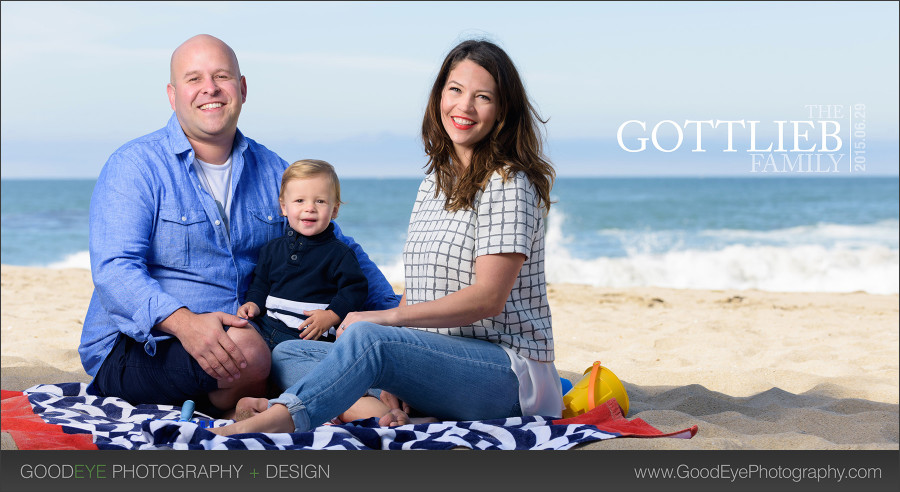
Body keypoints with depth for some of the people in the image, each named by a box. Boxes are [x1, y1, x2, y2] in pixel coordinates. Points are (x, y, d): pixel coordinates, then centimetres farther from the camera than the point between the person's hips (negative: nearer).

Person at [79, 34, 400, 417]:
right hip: (134, 351, -5)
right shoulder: (135, 166, -4)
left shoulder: (271, 171, 13)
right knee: (248, 353, -35)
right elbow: (114, 270, -17)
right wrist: (182, 321, -35)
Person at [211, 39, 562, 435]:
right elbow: (417, 290, 13)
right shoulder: (433, 183, 17)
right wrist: (394, 379, -4)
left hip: (507, 372, -8)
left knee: (367, 339, -34)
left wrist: (384, 318, -20)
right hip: (436, 362, 9)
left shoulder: (509, 184, -8)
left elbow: (488, 297, -17)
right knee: (288, 354, -1)